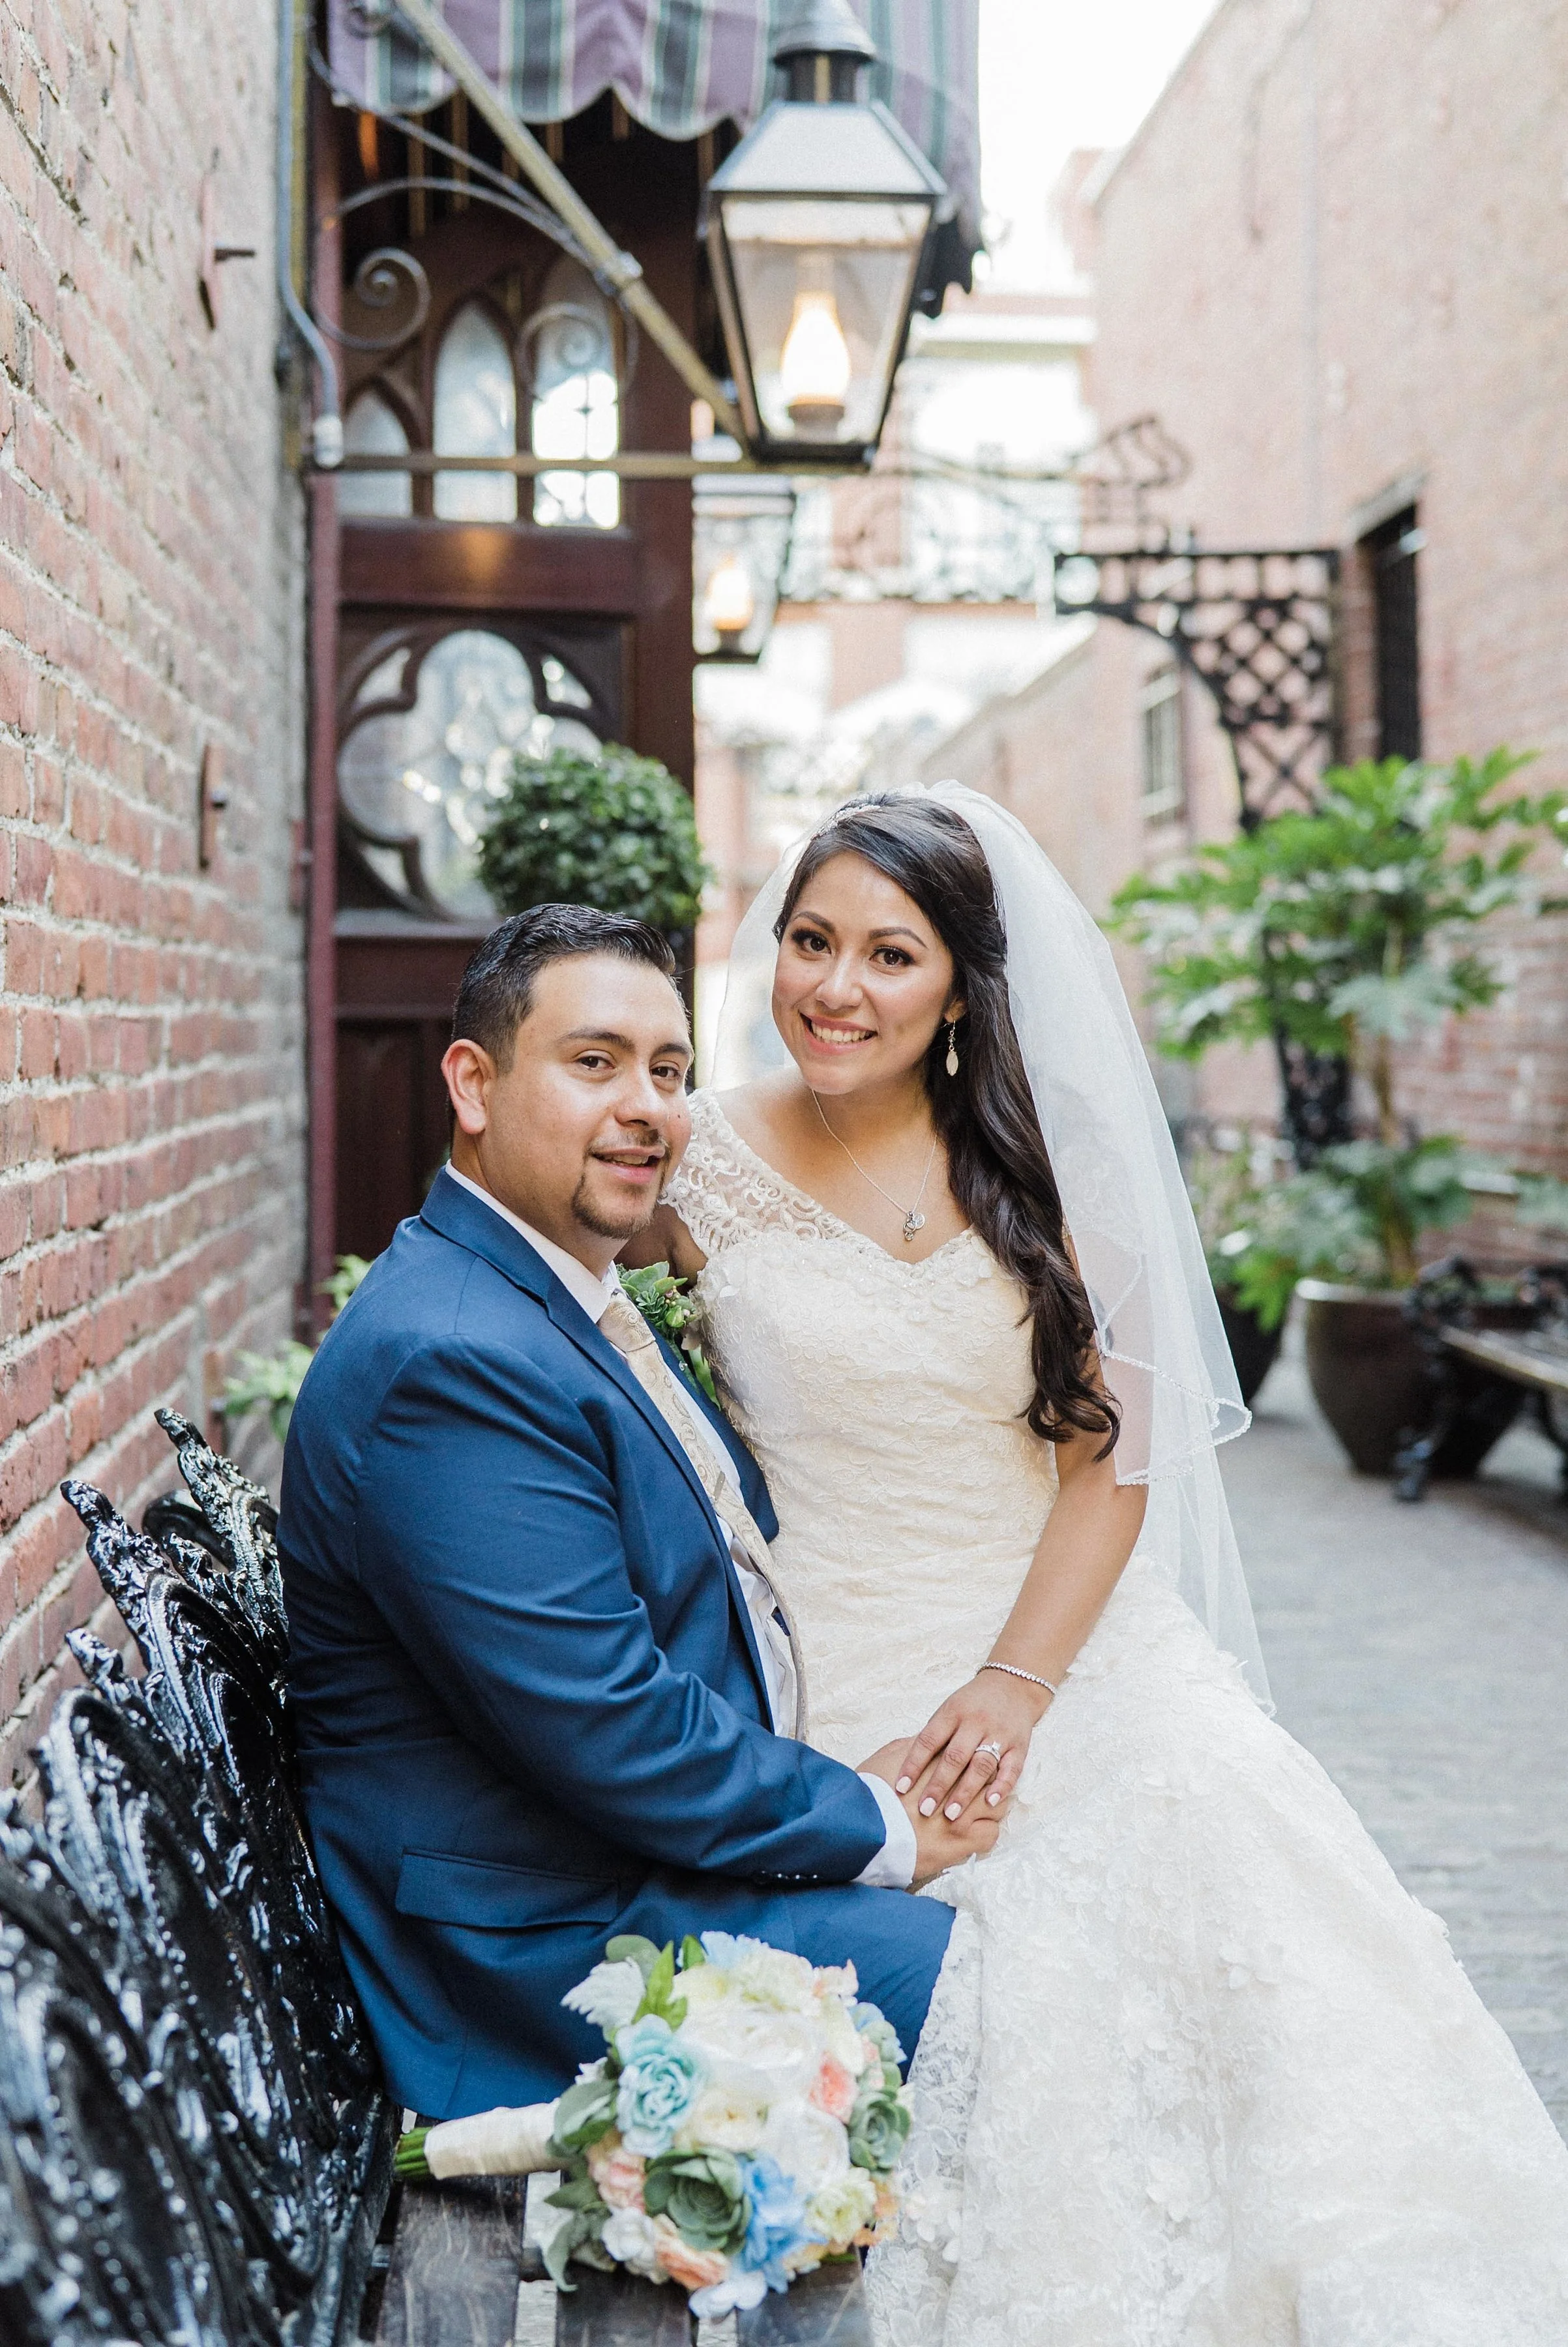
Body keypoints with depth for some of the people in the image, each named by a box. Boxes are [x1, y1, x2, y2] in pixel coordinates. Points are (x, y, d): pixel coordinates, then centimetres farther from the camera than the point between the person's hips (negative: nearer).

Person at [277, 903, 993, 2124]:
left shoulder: (584, 1308, 10)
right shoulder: (447, 1360, -24)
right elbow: (612, 1738, -25)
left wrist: (858, 1781, 1)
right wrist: (877, 1827, -13)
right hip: (550, 1950, -10)